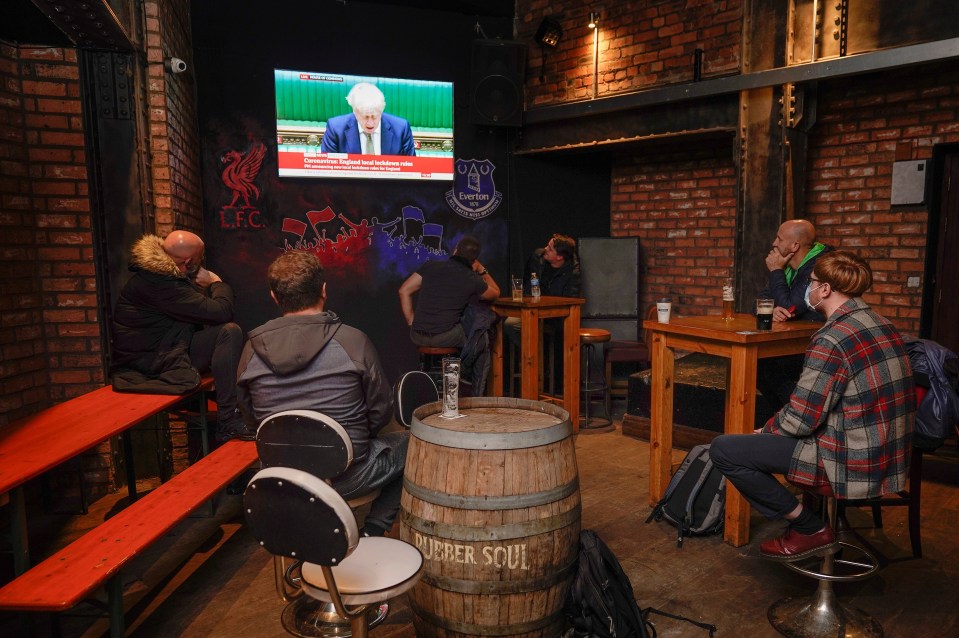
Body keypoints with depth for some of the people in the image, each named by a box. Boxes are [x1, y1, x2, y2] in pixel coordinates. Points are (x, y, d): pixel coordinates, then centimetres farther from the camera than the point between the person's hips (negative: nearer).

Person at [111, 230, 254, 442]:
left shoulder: (160, 272, 7)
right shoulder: (158, 282, -24)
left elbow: (201, 312, 18)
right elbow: (220, 312, -24)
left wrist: (206, 286, 0)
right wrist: (217, 283, -8)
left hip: (167, 349, 9)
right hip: (148, 363, -9)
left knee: (231, 332, -4)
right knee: (228, 332, -22)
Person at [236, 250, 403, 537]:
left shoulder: (253, 347, -7)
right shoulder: (352, 341, -17)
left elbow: (250, 411, 7)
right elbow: (381, 410, -7)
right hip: (347, 477, -4)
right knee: (409, 442, 21)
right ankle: (372, 532, 13)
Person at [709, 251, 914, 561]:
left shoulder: (832, 340, -22)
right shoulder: (881, 324, 7)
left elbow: (801, 419, -20)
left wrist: (766, 429, 1)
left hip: (853, 465, -10)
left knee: (722, 449, -9)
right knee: (776, 428, 27)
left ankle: (811, 530, 2)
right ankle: (819, 512, 21)